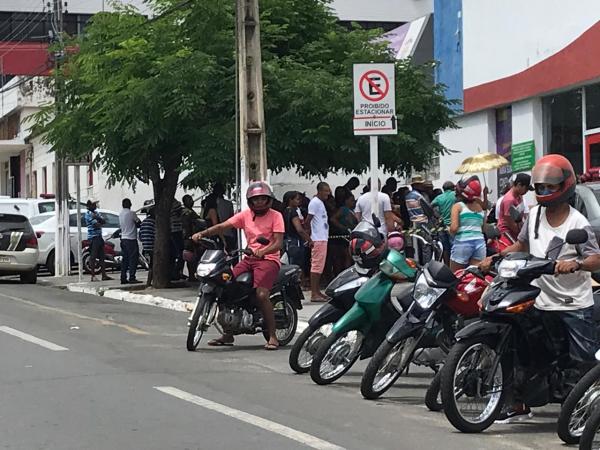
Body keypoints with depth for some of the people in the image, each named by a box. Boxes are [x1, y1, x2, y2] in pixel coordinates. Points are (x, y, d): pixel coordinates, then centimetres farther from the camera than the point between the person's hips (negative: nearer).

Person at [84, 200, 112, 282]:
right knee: (93, 257, -6)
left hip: (99, 237, 9)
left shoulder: (96, 213, 18)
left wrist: (97, 218, -14)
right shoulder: (88, 214, -10)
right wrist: (101, 223, 1)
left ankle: (104, 275, 11)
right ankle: (93, 276, -5)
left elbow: (103, 221, 3)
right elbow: (97, 225, -18)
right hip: (93, 237, -9)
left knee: (102, 257, 8)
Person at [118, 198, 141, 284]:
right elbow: (138, 223, -3)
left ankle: (123, 278, 8)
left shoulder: (120, 214, 9)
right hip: (131, 239, -7)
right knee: (133, 259, -5)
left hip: (123, 239, 7)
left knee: (125, 259, 10)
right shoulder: (132, 213, -11)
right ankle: (132, 278, -10)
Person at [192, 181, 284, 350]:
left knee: (261, 294, -27)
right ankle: (228, 334, 4)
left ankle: (272, 336, -15)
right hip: (250, 258, 6)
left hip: (269, 259, -5)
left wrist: (262, 251, -32)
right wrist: (202, 233, -14)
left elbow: (278, 243, -12)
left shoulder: (275, 216, -2)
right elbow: (223, 226, 1)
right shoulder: (246, 215, 11)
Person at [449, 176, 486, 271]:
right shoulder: (481, 208, 13)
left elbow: (453, 228, -12)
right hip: (480, 242, 4)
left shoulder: (458, 206, 0)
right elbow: (484, 228, 11)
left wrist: (452, 234, 9)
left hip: (462, 243, -4)